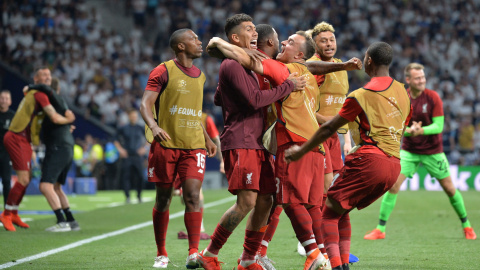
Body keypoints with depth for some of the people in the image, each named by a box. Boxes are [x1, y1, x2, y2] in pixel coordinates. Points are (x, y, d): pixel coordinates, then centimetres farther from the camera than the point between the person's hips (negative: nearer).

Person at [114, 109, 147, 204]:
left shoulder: (140, 128, 6)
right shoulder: (123, 129, 3)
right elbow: (116, 141, 11)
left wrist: (144, 148, 5)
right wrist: (120, 149, -3)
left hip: (138, 156, 1)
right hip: (127, 156, -1)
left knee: (139, 176, -4)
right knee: (126, 176, -5)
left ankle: (139, 196, 10)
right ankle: (127, 196, 1)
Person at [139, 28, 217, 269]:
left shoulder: (200, 76, 16)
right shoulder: (164, 71, -3)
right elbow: (145, 104, -11)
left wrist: (206, 138, 26)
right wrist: (153, 126, -29)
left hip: (194, 146, 4)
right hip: (166, 144, -4)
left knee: (192, 196, -11)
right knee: (163, 200, 5)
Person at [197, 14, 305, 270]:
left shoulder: (245, 64, 23)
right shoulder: (232, 65, -9)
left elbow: (218, 99, 33)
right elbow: (255, 100, -18)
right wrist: (287, 85, -12)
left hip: (257, 143, 10)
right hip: (240, 142, -10)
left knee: (264, 201, 4)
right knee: (247, 201, -16)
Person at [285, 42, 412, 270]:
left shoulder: (362, 95, -6)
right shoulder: (402, 92, 15)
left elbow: (329, 128, -2)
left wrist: (301, 151, 8)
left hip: (369, 160, -7)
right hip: (394, 164, 7)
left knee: (329, 213, -1)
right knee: (341, 212, 20)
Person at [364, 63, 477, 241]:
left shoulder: (433, 97, -12)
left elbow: (438, 126, -15)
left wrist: (421, 131, -33)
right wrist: (409, 131, -29)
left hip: (433, 151, -1)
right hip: (409, 151, 1)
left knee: (449, 189, 4)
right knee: (393, 185, -12)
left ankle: (466, 225, 24)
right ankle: (380, 229, -6)